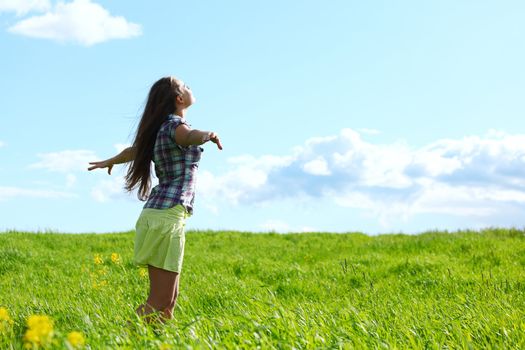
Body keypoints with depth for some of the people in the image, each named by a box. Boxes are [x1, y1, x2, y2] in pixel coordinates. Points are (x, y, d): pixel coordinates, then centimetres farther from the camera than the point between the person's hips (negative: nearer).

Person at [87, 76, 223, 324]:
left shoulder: (161, 128, 19)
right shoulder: (175, 125, -7)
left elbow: (133, 150, 36)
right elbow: (190, 137, -33)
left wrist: (111, 161, 56)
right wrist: (208, 134, -55)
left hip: (158, 211, 9)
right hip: (168, 215, -9)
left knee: (170, 297, 9)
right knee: (161, 301, -10)